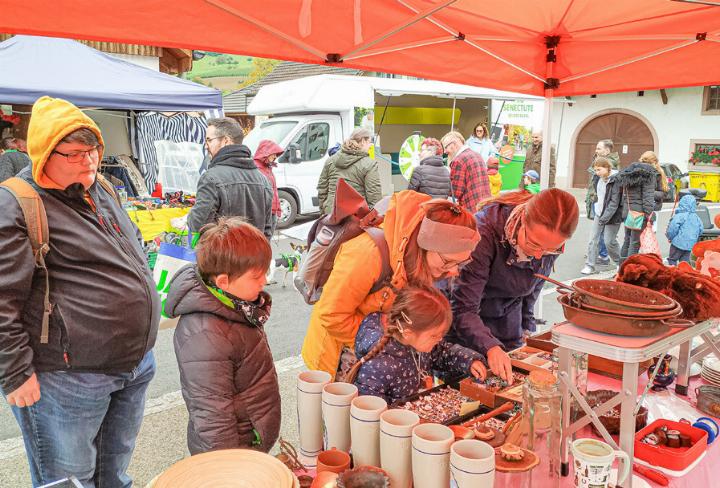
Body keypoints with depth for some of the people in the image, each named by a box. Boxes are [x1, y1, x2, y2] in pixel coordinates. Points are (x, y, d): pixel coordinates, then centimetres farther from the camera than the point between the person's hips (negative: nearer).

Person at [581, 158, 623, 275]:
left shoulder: (616, 180, -18)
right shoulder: (597, 178, 4)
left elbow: (614, 202, -21)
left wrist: (605, 217, -25)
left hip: (612, 214, -7)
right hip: (599, 213, 7)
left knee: (609, 241, -2)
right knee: (593, 239, 2)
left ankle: (621, 263, 21)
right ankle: (590, 265, 6)